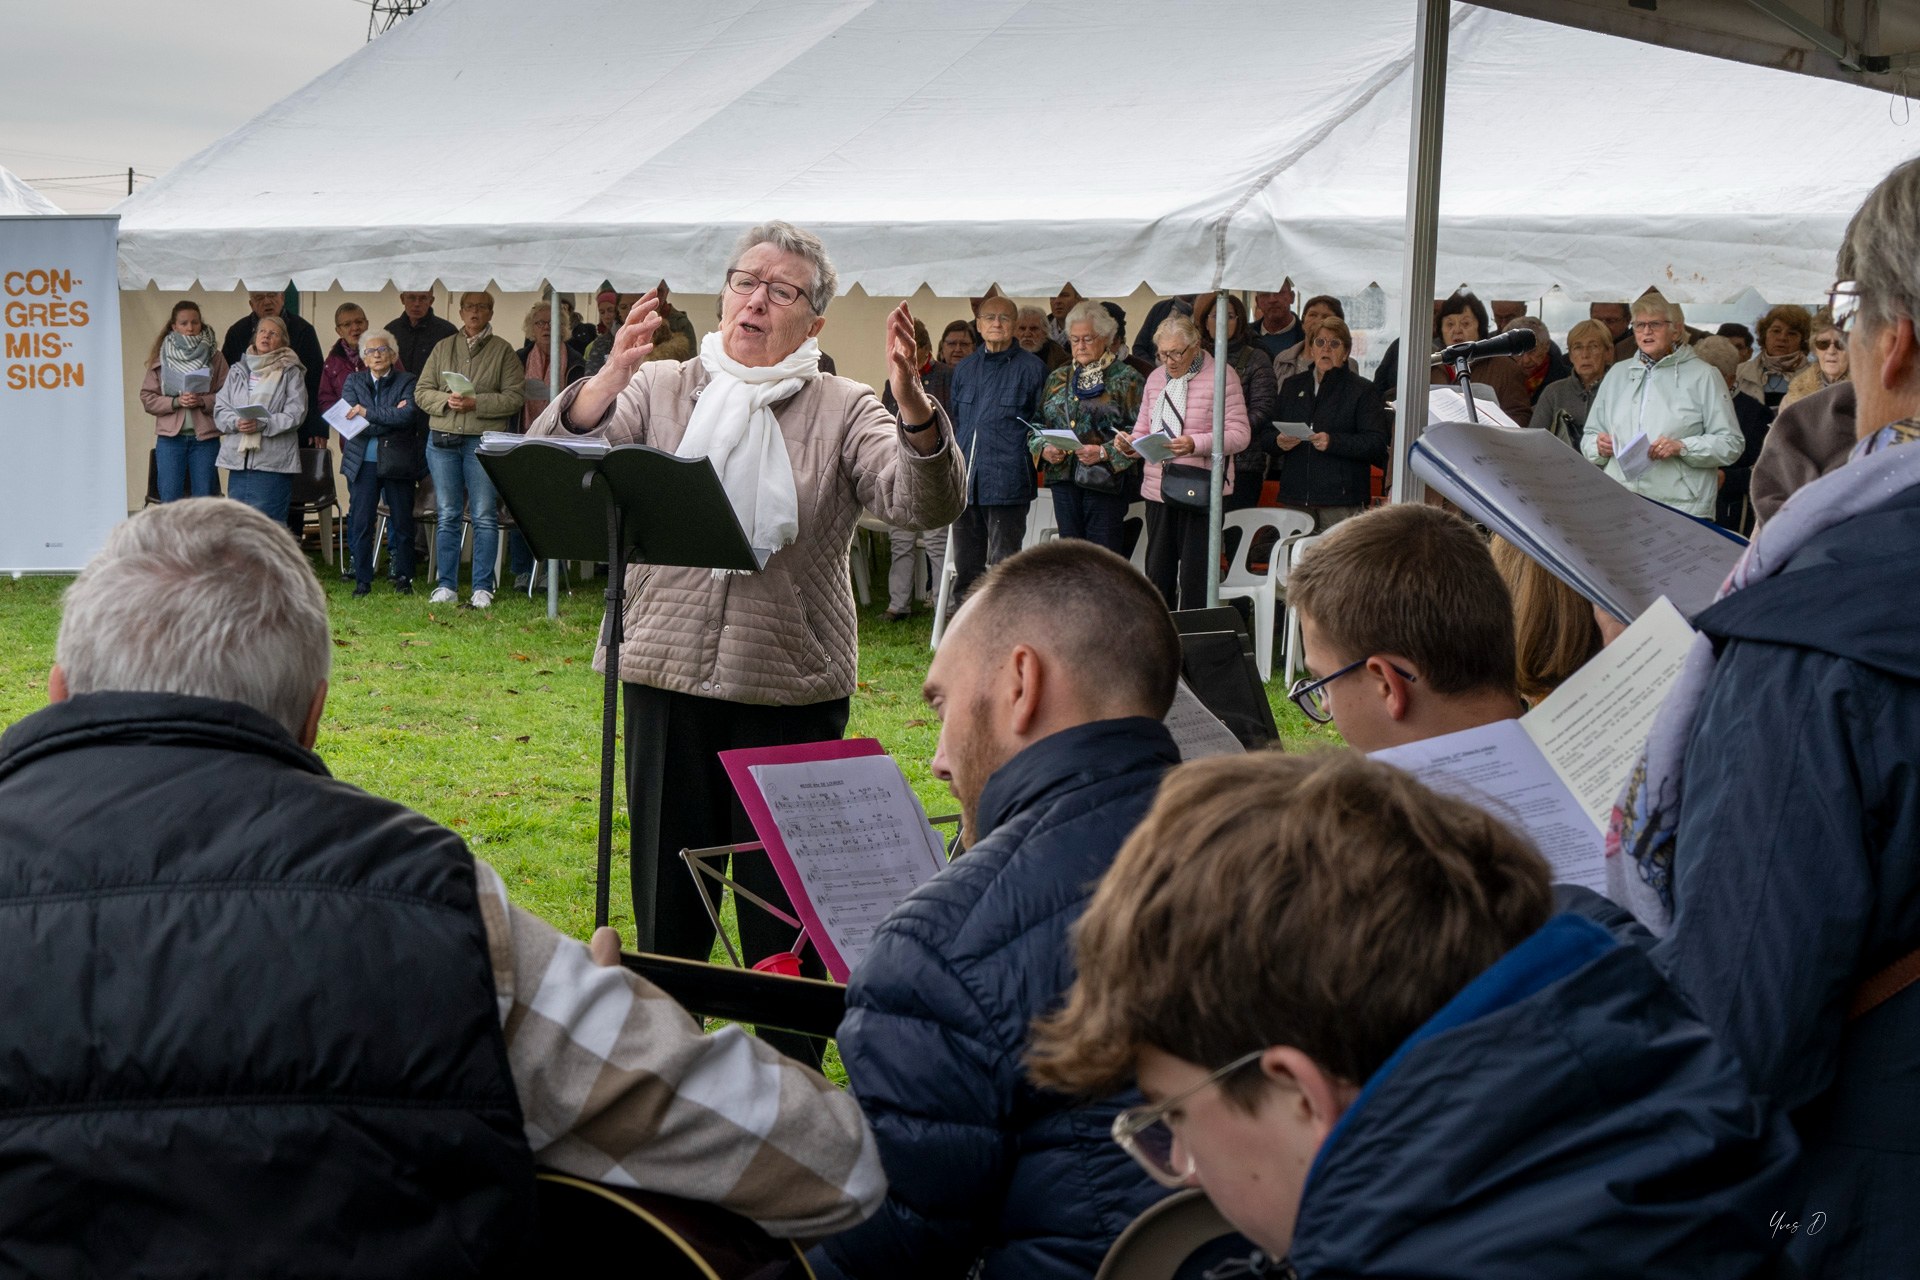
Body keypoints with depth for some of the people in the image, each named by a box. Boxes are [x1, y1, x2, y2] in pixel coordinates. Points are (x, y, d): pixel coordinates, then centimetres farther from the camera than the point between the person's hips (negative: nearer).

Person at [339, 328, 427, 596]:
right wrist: (390, 416, -13)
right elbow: (350, 421, -6)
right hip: (363, 463, 1)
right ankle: (362, 579, 6)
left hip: (398, 462, -1)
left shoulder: (407, 382, 3)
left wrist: (368, 413, -17)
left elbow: (408, 416, -16)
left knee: (402, 523, 5)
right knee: (360, 522, -1)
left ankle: (403, 577, 16)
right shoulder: (353, 381, 8)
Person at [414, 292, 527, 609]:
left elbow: (515, 396, -4)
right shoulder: (443, 348, 13)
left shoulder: (503, 350, 5)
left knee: (485, 517, -4)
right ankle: (446, 586, 10)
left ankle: (483, 587, 2)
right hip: (443, 440, 3)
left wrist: (476, 403, -15)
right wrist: (447, 400, -9)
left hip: (485, 440, -3)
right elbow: (421, 391, 10)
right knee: (446, 516, 5)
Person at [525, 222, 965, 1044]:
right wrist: (613, 376, -27)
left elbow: (925, 505, -13)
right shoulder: (662, 390, 6)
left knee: (783, 913, 4)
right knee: (665, 894, 12)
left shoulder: (843, 412, 2)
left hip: (792, 686, -1)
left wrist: (912, 404, -31)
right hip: (666, 675, 2)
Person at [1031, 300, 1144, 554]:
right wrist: (1044, 449, -4)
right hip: (1063, 478, 5)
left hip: (1106, 482, -5)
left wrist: (1105, 452, -18)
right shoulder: (1058, 379, 17)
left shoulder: (1126, 379, 1)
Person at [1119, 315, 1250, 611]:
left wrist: (1196, 444, -24)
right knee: (1157, 575, 9)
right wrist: (1130, 445, -4)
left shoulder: (1220, 376, -5)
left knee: (1194, 578, -4)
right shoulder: (1156, 378, 15)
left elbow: (1239, 434, -10)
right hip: (1158, 487, 6)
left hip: (1199, 489, -6)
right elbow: (1144, 430, 19)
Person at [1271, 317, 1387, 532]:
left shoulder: (1362, 390, 4)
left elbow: (1378, 442, -7)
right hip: (1296, 498, 4)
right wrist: (1279, 442, -4)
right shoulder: (1293, 385, 20)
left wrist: (1333, 442, -19)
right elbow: (1269, 435, 20)